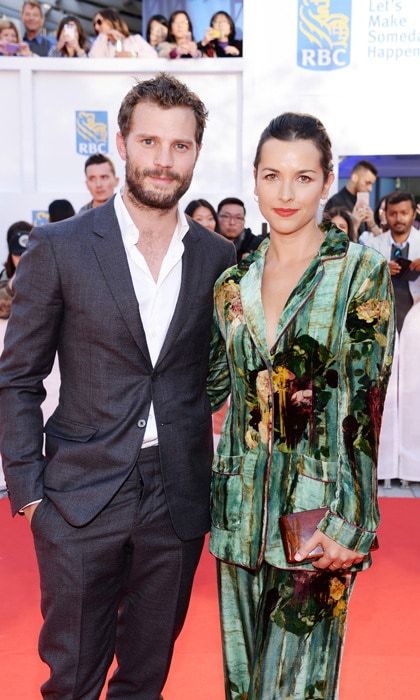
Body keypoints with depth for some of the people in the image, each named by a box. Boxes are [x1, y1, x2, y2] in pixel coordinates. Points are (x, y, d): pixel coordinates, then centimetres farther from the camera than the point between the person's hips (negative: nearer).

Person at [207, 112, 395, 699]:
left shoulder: (361, 272, -7)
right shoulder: (233, 282, 5)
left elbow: (365, 406, -11)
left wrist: (349, 521, -15)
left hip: (317, 511, -4)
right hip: (242, 506, 4)